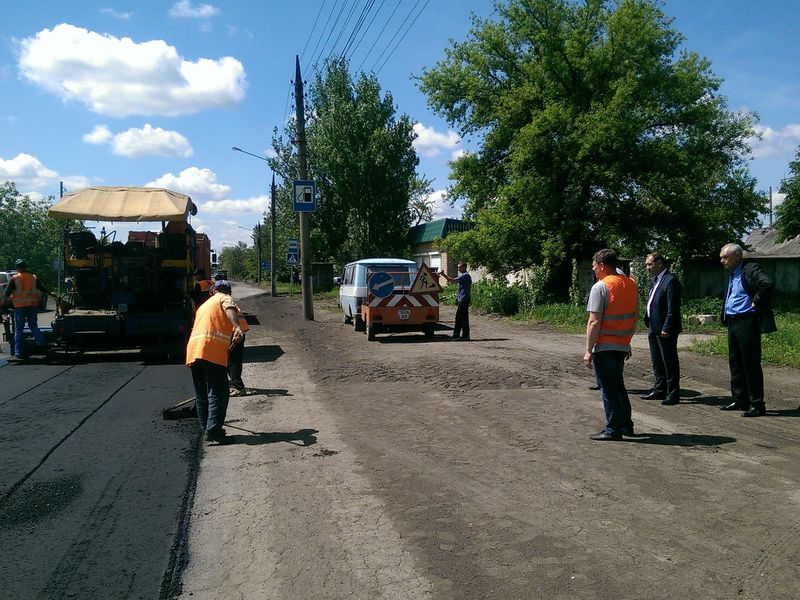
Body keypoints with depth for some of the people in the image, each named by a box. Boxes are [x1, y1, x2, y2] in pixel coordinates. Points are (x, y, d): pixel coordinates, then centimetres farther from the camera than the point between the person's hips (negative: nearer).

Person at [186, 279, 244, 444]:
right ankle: (213, 429, -17)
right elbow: (230, 309, -13)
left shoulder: (204, 305, 35)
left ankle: (206, 428, 16)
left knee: (201, 394, 13)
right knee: (217, 393, -9)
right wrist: (237, 327, -32)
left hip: (193, 350, 7)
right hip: (212, 351, -7)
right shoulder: (225, 298, 12)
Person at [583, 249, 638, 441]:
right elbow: (634, 316, 14)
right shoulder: (631, 284, 8)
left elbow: (594, 322, -19)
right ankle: (626, 425, 27)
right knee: (619, 385, 20)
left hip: (604, 346, -7)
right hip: (622, 345, 7)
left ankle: (613, 430, 7)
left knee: (608, 389, 1)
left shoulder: (600, 287, -15)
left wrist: (588, 350, -15)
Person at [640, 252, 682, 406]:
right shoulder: (656, 281, 16)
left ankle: (673, 394, 7)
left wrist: (667, 328, -22)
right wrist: (649, 325, 14)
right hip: (653, 329, 10)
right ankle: (659, 390, 27)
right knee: (657, 362, 17)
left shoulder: (671, 280, -14)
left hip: (665, 330, -10)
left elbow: (673, 308, -19)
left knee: (670, 362, -1)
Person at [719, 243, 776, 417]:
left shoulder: (751, 270, -12)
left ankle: (757, 405, 3)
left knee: (751, 365, -4)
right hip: (733, 323, 9)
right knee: (735, 364, 14)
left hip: (747, 322, -9)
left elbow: (768, 283, -29)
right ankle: (740, 400, 25)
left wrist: (755, 302, -19)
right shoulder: (733, 274, 16)